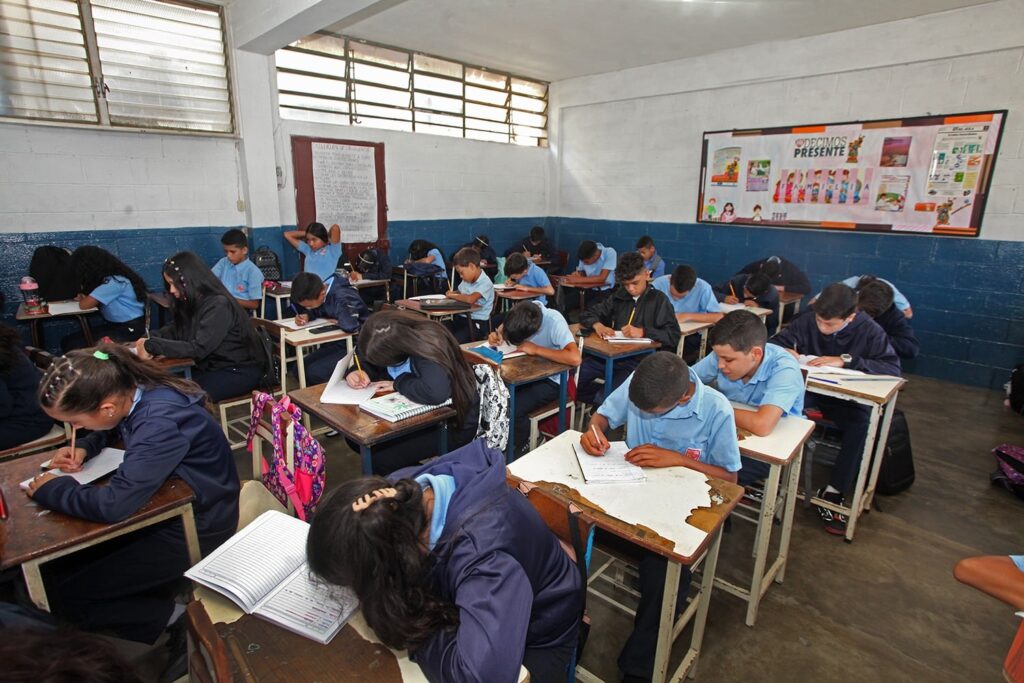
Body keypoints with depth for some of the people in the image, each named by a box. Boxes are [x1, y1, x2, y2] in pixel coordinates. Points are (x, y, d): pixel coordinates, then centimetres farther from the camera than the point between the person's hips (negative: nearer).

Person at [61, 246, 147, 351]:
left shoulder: (114, 282, -22)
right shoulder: (106, 278, 9)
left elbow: (84, 305, -18)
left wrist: (83, 298, 4)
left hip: (131, 328, -9)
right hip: (114, 324, 9)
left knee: (74, 345, -16)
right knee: (66, 342, 1)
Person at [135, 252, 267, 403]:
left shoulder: (218, 305, -22)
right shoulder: (192, 302, 7)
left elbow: (198, 348, -26)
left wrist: (152, 346, -22)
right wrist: (149, 339, -10)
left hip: (242, 371, -8)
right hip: (216, 366, 8)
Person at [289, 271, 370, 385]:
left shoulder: (344, 297, -28)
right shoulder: (321, 290, -4)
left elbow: (350, 325, -45)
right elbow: (318, 310, 17)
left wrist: (335, 321, -22)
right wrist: (307, 315, -7)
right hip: (338, 342, 9)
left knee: (314, 372, -20)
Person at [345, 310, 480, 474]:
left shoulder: (428, 348, -31)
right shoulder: (390, 339, -9)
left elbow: (435, 392, -48)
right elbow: (369, 363, 8)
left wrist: (399, 383, -29)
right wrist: (359, 372, -16)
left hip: (451, 424, -8)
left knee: (379, 463, -16)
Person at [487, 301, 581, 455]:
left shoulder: (554, 322, -29)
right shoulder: (521, 314, -14)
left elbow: (575, 358, -41)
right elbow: (504, 328, 7)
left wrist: (536, 349, -32)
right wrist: (496, 335, -17)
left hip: (550, 380, -5)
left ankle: (530, 443, 7)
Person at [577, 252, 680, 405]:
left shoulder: (659, 300, 2)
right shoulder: (619, 296, 15)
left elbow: (673, 336, -8)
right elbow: (587, 314, 17)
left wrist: (643, 332, -23)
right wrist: (597, 324, -6)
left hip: (639, 360, -5)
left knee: (610, 396, -29)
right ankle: (603, 400, 7)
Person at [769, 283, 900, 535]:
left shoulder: (869, 331, -9)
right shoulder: (807, 320, -6)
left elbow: (893, 367, -19)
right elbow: (774, 342, 2)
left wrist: (846, 360, -29)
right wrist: (785, 351, -23)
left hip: (846, 398, -1)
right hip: (808, 389, 1)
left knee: (862, 424, -33)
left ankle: (833, 492, -18)